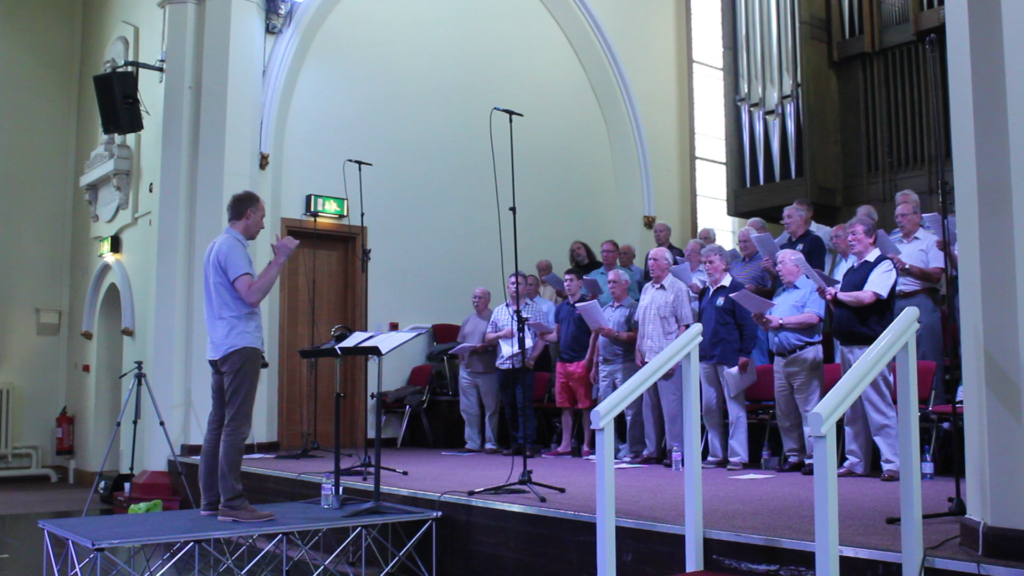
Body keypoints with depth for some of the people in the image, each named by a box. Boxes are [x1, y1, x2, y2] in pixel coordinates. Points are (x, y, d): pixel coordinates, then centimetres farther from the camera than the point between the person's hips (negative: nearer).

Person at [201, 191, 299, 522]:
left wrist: (277, 260, 24)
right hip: (240, 345, -11)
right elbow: (252, 294, -22)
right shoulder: (232, 246, -10)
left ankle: (211, 500, 14)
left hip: (221, 348, 11)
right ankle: (231, 503, -11)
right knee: (236, 426, -11)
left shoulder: (218, 246, 21)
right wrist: (279, 259, -18)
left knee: (218, 425, 10)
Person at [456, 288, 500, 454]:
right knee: (468, 409, 6)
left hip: (488, 370, -6)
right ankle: (472, 442, 14)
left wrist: (485, 347, -21)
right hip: (467, 370, 6)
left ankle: (490, 443, 9)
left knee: (491, 408, 2)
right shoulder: (468, 320, 17)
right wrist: (460, 356, 5)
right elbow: (460, 343, 20)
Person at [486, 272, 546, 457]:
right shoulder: (498, 311, 14)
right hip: (504, 365, 4)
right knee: (509, 407, 8)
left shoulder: (535, 309, 4)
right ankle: (515, 443, 16)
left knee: (524, 405, -8)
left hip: (524, 365, -4)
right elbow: (488, 338, 14)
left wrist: (532, 357, -12)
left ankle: (527, 444, -5)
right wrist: (500, 334, -6)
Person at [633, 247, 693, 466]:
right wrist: (638, 350, 9)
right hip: (648, 357, 7)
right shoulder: (646, 289, 15)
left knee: (672, 406, -4)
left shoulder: (678, 289, -5)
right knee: (650, 406, 10)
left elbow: (684, 325, -9)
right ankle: (651, 451, 18)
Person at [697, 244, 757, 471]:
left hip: (729, 357, -7)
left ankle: (737, 457, 3)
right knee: (709, 408, 9)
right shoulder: (705, 292, 15)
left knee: (735, 407, -2)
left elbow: (748, 324, -10)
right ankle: (715, 454, 18)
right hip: (707, 357, 7)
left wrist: (745, 354, -15)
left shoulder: (735, 289, -6)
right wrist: (698, 351, 14)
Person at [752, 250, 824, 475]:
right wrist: (762, 321, 1)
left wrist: (781, 321, -11)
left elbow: (813, 318, -18)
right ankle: (794, 456, 16)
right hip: (781, 358, 8)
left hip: (804, 356, -8)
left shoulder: (811, 288, -2)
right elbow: (769, 327, 23)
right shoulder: (779, 293, 22)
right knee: (785, 412, 9)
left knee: (809, 410, -6)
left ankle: (813, 458, -3)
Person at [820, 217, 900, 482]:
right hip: (847, 345, 9)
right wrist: (831, 299, 2)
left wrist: (837, 293, -3)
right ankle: (855, 462, 16)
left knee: (878, 405, -9)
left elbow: (866, 298, -18)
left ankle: (893, 464, -6)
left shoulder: (883, 264, -5)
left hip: (869, 345, -9)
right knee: (853, 410, 11)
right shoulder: (851, 271, 20)